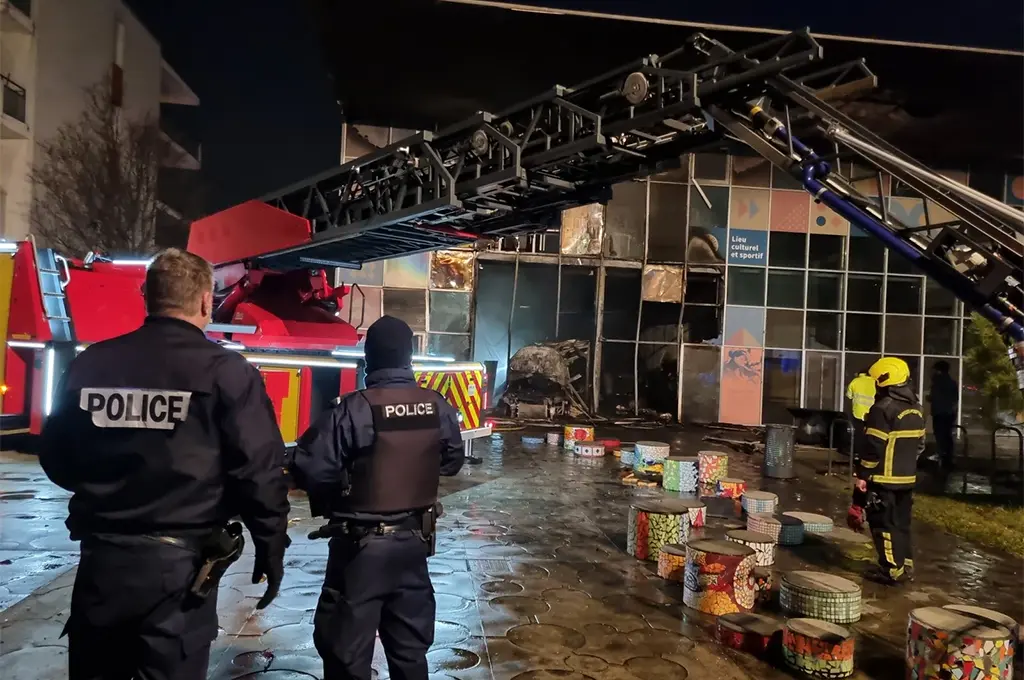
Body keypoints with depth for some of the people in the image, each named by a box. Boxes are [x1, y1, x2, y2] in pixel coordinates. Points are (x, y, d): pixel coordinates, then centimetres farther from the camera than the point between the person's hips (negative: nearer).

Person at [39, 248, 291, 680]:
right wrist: (271, 549, -3)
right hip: (178, 564, -4)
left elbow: (56, 459, 11)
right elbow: (260, 473, -15)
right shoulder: (226, 371, -12)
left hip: (100, 559, 4)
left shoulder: (90, 363, 1)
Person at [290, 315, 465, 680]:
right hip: (414, 540, 5)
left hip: (362, 545, -5)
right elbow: (452, 461, 11)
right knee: (410, 645, 20)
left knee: (347, 649, 9)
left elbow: (309, 469, -20)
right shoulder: (439, 407, -3)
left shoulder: (355, 409, -20)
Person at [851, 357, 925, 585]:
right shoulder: (915, 409, 11)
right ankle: (906, 565, 23)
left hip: (884, 478, -8)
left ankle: (893, 571, 2)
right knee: (901, 523, 17)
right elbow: (919, 443, 17)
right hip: (907, 477, 8)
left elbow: (873, 447, -18)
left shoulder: (883, 408, -17)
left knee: (884, 525, -1)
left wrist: (862, 475, -13)